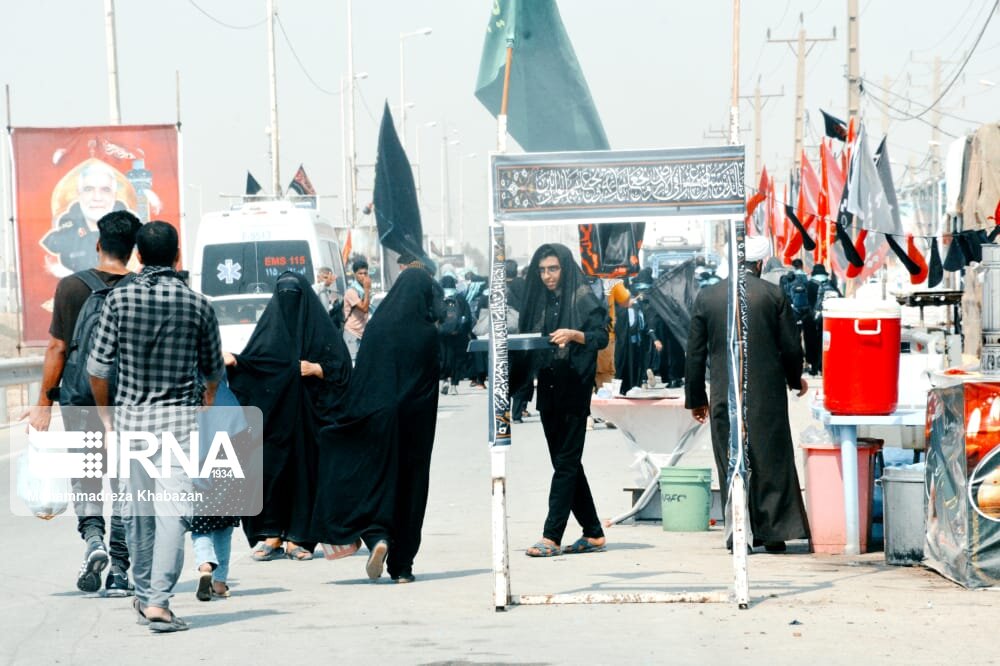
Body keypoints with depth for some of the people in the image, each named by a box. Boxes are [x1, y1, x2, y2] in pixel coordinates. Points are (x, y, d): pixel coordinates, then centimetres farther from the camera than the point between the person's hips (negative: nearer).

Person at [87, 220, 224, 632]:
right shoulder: (197, 304, -1)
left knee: (136, 511, 15)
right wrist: (207, 402, 32)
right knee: (172, 510, -7)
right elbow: (213, 371, 11)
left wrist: (105, 414, 13)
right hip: (180, 417, -2)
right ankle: (158, 602, -16)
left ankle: (144, 595, 26)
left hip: (131, 416, 2)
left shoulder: (120, 299, -3)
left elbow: (98, 366, -3)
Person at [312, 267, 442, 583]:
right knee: (410, 485, 8)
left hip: (378, 416, 0)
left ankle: (376, 536, -19)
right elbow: (436, 373, -2)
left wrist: (347, 416, 6)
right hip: (415, 423, 0)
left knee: (373, 478, 8)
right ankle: (402, 565, 9)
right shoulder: (428, 333, -5)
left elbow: (360, 376, -2)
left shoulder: (376, 327, -3)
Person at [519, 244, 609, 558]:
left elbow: (602, 337, -9)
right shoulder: (540, 300, 14)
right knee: (566, 462, 9)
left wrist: (573, 335, -25)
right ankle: (593, 533, 16)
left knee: (566, 462, -7)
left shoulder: (583, 299, -4)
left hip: (574, 388, -7)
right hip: (548, 389, 7)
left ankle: (552, 537, -10)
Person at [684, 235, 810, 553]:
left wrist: (696, 398, 13)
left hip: (725, 396, 1)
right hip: (768, 394, -1)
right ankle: (775, 531, 8)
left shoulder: (706, 297, 1)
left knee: (732, 465, 6)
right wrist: (795, 380, 20)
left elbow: (695, 354, 4)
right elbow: (791, 347, 1)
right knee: (772, 462, 7)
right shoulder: (774, 295, -2)